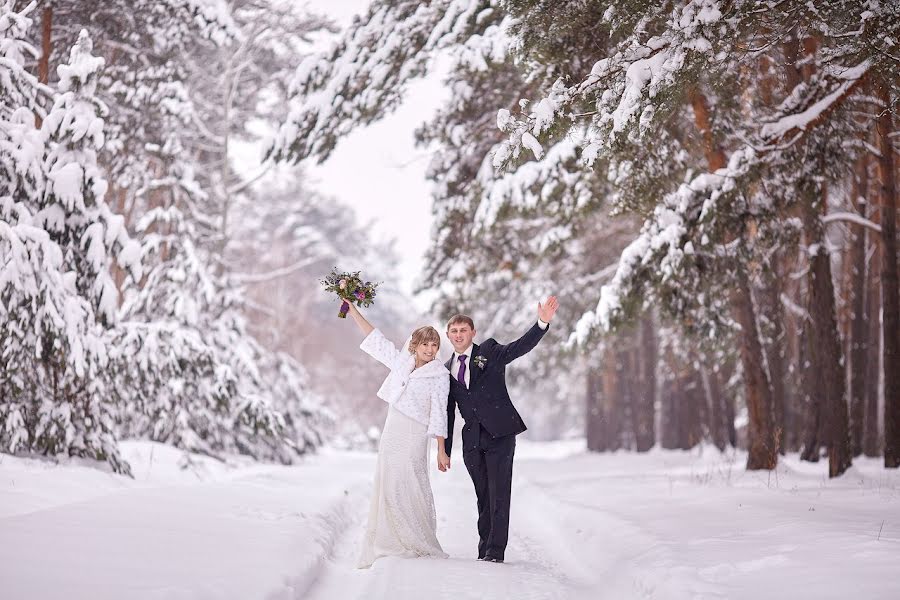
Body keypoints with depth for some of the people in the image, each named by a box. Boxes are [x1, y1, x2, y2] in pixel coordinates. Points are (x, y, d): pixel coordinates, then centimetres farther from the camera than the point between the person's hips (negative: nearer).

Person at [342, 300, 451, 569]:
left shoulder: (440, 375, -1)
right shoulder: (402, 362, 12)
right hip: (391, 433, 5)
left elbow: (439, 414, -3)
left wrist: (442, 450, -8)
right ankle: (393, 545, 4)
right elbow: (377, 340, 17)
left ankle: (423, 546, 1)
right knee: (387, 488, 2)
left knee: (410, 489, -9)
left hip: (413, 437, -5)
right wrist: (354, 312, 15)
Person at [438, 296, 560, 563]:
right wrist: (443, 450, 13)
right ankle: (484, 551, 14)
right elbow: (448, 413, 16)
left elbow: (521, 346, -12)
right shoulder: (446, 371, 14)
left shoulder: (489, 351, 3)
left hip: (500, 433, -4)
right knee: (483, 498, 8)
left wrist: (543, 322, -29)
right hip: (472, 440, 4)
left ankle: (495, 552, -8)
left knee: (499, 494, -8)